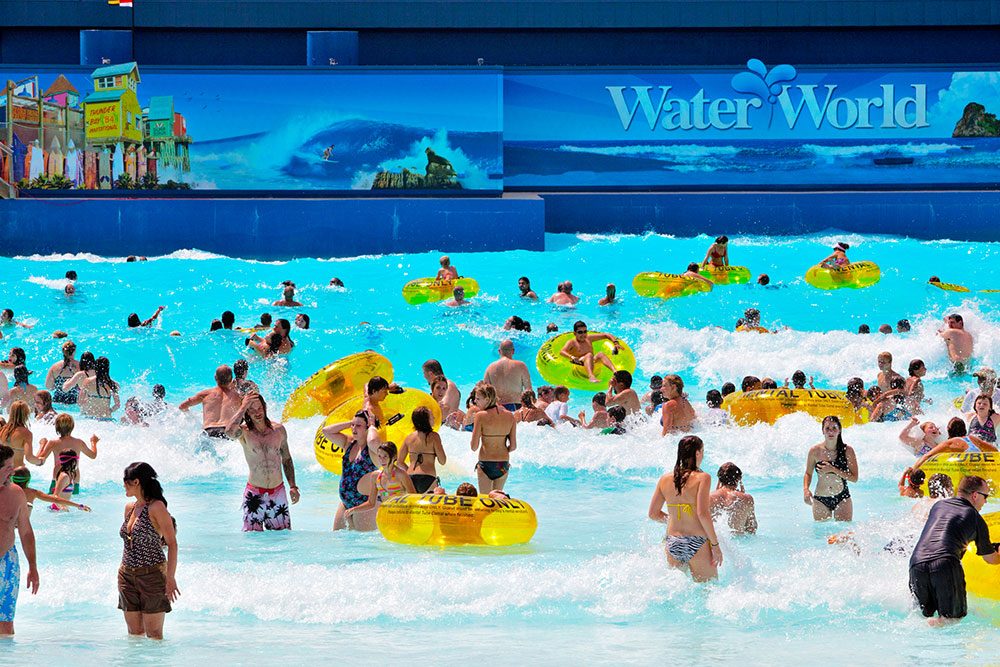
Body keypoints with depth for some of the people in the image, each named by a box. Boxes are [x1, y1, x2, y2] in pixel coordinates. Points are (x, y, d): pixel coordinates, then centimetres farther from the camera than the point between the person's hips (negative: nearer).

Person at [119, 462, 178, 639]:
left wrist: (171, 578, -18)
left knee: (154, 635, -5)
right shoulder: (130, 508, 12)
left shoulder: (156, 507, -11)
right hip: (127, 576, 7)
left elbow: (172, 544, -13)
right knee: (134, 633, 8)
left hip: (152, 575, -7)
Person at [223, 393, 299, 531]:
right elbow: (229, 432, -32)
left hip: (278, 492, 3)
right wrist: (243, 407, -21)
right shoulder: (244, 431, -7)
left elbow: (286, 459, 15)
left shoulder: (278, 429, 4)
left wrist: (293, 486, 9)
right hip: (254, 493, -3)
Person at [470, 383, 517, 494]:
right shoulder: (509, 416, 0)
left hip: (486, 464, -4)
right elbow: (513, 446, 1)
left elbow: (474, 447, -13)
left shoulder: (481, 416, -12)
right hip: (504, 464, 4)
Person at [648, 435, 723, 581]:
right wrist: (715, 544, -9)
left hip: (672, 545, 5)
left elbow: (653, 513, 10)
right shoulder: (702, 478, -8)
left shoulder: (665, 479, 7)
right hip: (698, 545, -5)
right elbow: (702, 514, -16)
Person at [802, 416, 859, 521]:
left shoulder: (847, 451, -7)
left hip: (842, 500, -1)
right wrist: (806, 489, -10)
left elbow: (854, 478, -10)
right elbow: (808, 474, 9)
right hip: (820, 501, 1)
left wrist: (833, 470, -20)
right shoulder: (815, 451, -5)